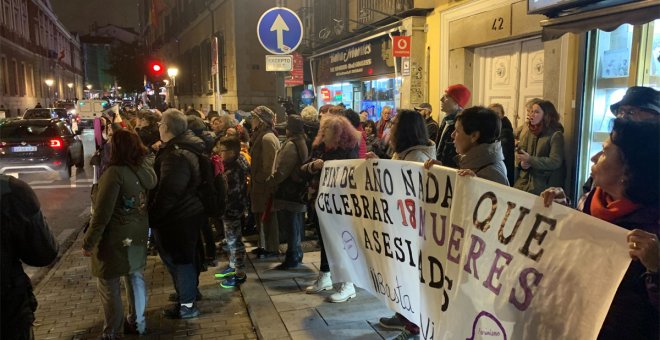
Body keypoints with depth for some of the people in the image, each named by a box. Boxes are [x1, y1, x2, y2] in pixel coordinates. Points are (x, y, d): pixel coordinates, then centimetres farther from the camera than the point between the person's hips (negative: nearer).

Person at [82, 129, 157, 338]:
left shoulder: (115, 172, -22)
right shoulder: (145, 169, -2)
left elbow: (102, 214, -20)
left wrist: (88, 242, -13)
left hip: (115, 239, -7)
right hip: (137, 235, 7)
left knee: (108, 286, 6)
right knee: (135, 278, 18)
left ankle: (112, 333, 17)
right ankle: (137, 323, 31)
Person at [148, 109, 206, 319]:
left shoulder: (175, 155, -26)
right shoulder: (187, 147, 7)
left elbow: (168, 192, -28)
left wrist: (152, 215, -19)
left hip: (176, 217, -10)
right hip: (188, 212, 10)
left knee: (177, 258, 1)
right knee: (186, 255, 22)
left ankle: (187, 305, 12)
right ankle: (190, 291, 39)